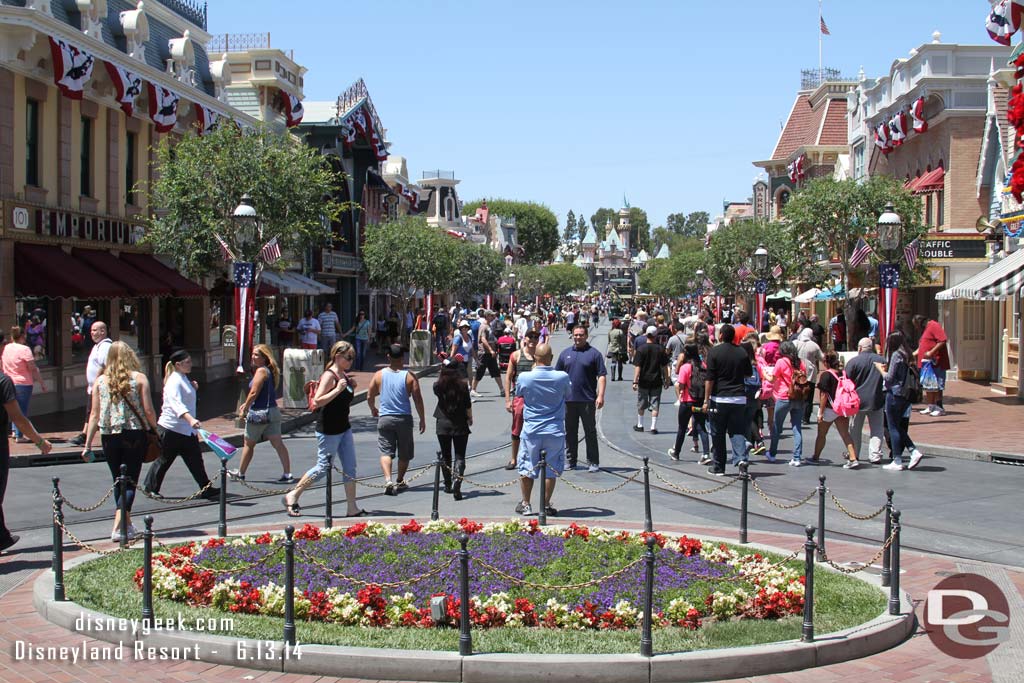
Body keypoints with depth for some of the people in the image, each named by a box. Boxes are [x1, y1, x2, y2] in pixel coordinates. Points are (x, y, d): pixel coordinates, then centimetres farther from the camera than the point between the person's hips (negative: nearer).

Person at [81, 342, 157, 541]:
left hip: (109, 436, 3)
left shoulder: (100, 381, 4)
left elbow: (94, 414, 2)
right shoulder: (139, 378, -2)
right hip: (135, 435, -3)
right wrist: (155, 431, 8)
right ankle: (118, 528, -11)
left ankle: (127, 525, 27)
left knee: (118, 482, 17)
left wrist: (88, 444, 6)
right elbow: (148, 411, -7)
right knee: (130, 482, 1)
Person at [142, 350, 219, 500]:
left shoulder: (184, 378, 11)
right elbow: (176, 404, -35)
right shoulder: (174, 381, -19)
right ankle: (150, 487, 21)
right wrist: (191, 419, -49)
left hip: (186, 428, 8)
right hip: (171, 427, -8)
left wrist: (193, 387, 7)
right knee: (164, 459, 5)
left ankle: (206, 489, 5)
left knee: (195, 459, 5)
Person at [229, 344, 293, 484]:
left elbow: (254, 393, -18)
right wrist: (247, 404, 22)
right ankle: (287, 474, -2)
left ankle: (240, 473, 22)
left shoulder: (261, 371, -15)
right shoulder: (270, 371, 12)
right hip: (272, 411, 8)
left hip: (259, 413, -8)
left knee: (248, 443, 9)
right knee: (278, 443, 3)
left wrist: (245, 408, -6)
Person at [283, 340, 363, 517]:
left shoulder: (344, 375, 11)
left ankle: (352, 508, 9)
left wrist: (352, 387, 6)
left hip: (344, 428, 9)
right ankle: (292, 496, 14)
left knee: (350, 468, 5)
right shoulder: (329, 375, -15)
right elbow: (317, 401, -24)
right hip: (328, 430, -9)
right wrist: (338, 389, -28)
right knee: (323, 467, -1)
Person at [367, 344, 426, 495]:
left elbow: (369, 396, 5)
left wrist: (373, 409, 26)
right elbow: (418, 399, -6)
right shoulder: (409, 376, -5)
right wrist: (422, 419, 4)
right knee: (404, 453, 16)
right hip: (404, 418, 0)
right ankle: (400, 482, 26)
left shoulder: (379, 375, -1)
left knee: (386, 451, 0)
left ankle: (388, 480, -21)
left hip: (385, 418, 1)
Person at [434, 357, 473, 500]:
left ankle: (448, 485, 25)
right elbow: (468, 405, -5)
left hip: (443, 424, 2)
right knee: (460, 456, 1)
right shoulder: (462, 385, -10)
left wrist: (445, 365, 22)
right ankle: (457, 480, -21)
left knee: (445, 456, 16)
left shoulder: (438, 386, -7)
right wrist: (470, 418, 14)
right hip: (460, 424, -2)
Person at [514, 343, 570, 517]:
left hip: (531, 430, 0)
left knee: (526, 469, 13)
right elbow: (569, 395, 9)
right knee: (551, 469, 9)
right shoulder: (562, 377, -11)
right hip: (554, 431, 0)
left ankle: (525, 504, 20)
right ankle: (546, 505, 12)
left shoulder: (525, 378, -11)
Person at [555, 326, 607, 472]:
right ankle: (570, 461, 17)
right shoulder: (565, 353, 12)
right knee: (570, 432, 9)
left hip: (588, 400, -4)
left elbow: (601, 376, -4)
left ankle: (593, 462, 7)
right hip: (568, 399, 4)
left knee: (590, 432, 2)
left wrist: (600, 395, -13)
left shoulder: (594, 354, 0)